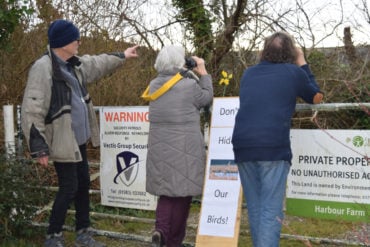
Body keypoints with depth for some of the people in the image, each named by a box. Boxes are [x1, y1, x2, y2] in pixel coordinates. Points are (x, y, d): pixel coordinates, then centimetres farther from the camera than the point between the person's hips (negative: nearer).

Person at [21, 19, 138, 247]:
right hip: (62, 142, -9)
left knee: (83, 184, 15)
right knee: (69, 187, -2)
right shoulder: (43, 68, -21)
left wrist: (121, 56, 37)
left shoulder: (74, 64, 6)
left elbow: (97, 63, 29)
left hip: (79, 138, 9)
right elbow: (32, 111, -22)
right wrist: (39, 147, -22)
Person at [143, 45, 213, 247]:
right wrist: (203, 73, 11)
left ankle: (160, 230, -5)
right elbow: (207, 99, 4)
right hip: (184, 148, -4)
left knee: (166, 190, 16)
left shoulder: (154, 85, 4)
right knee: (182, 192, 9)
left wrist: (192, 75, 15)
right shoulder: (190, 85, -13)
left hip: (160, 148, 5)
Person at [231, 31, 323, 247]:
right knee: (271, 211, -4)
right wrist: (302, 64, 30)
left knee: (255, 208, 13)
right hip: (274, 148, -4)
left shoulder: (249, 73, 18)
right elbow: (317, 97, 23)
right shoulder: (293, 72, 6)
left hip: (243, 147, 5)